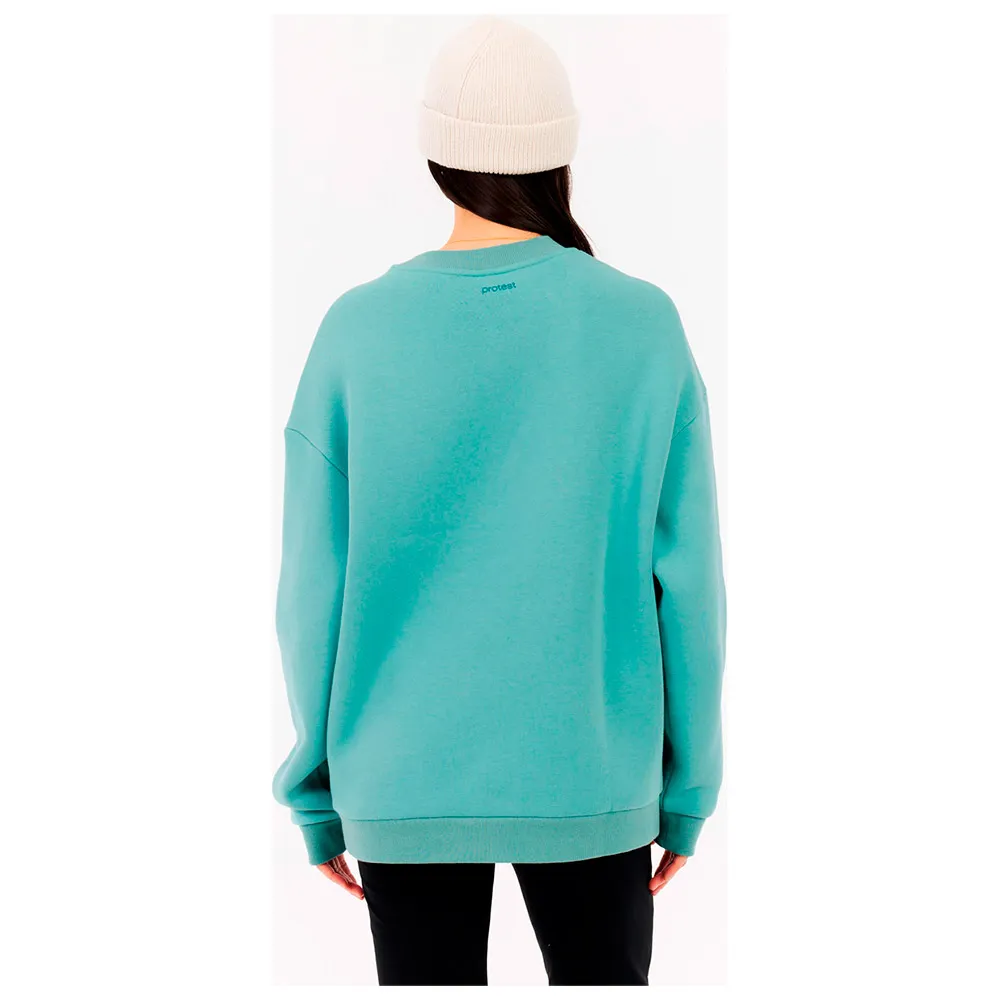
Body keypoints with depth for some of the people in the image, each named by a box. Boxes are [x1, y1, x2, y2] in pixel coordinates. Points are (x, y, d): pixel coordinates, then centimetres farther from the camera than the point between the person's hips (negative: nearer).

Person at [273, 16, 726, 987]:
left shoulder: (357, 331, -9)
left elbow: (314, 588, -6)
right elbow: (686, 577, -6)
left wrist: (317, 793, 7)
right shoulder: (644, 327, -9)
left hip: (402, 782, 0)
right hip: (593, 779, 0)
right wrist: (688, 785, 6)